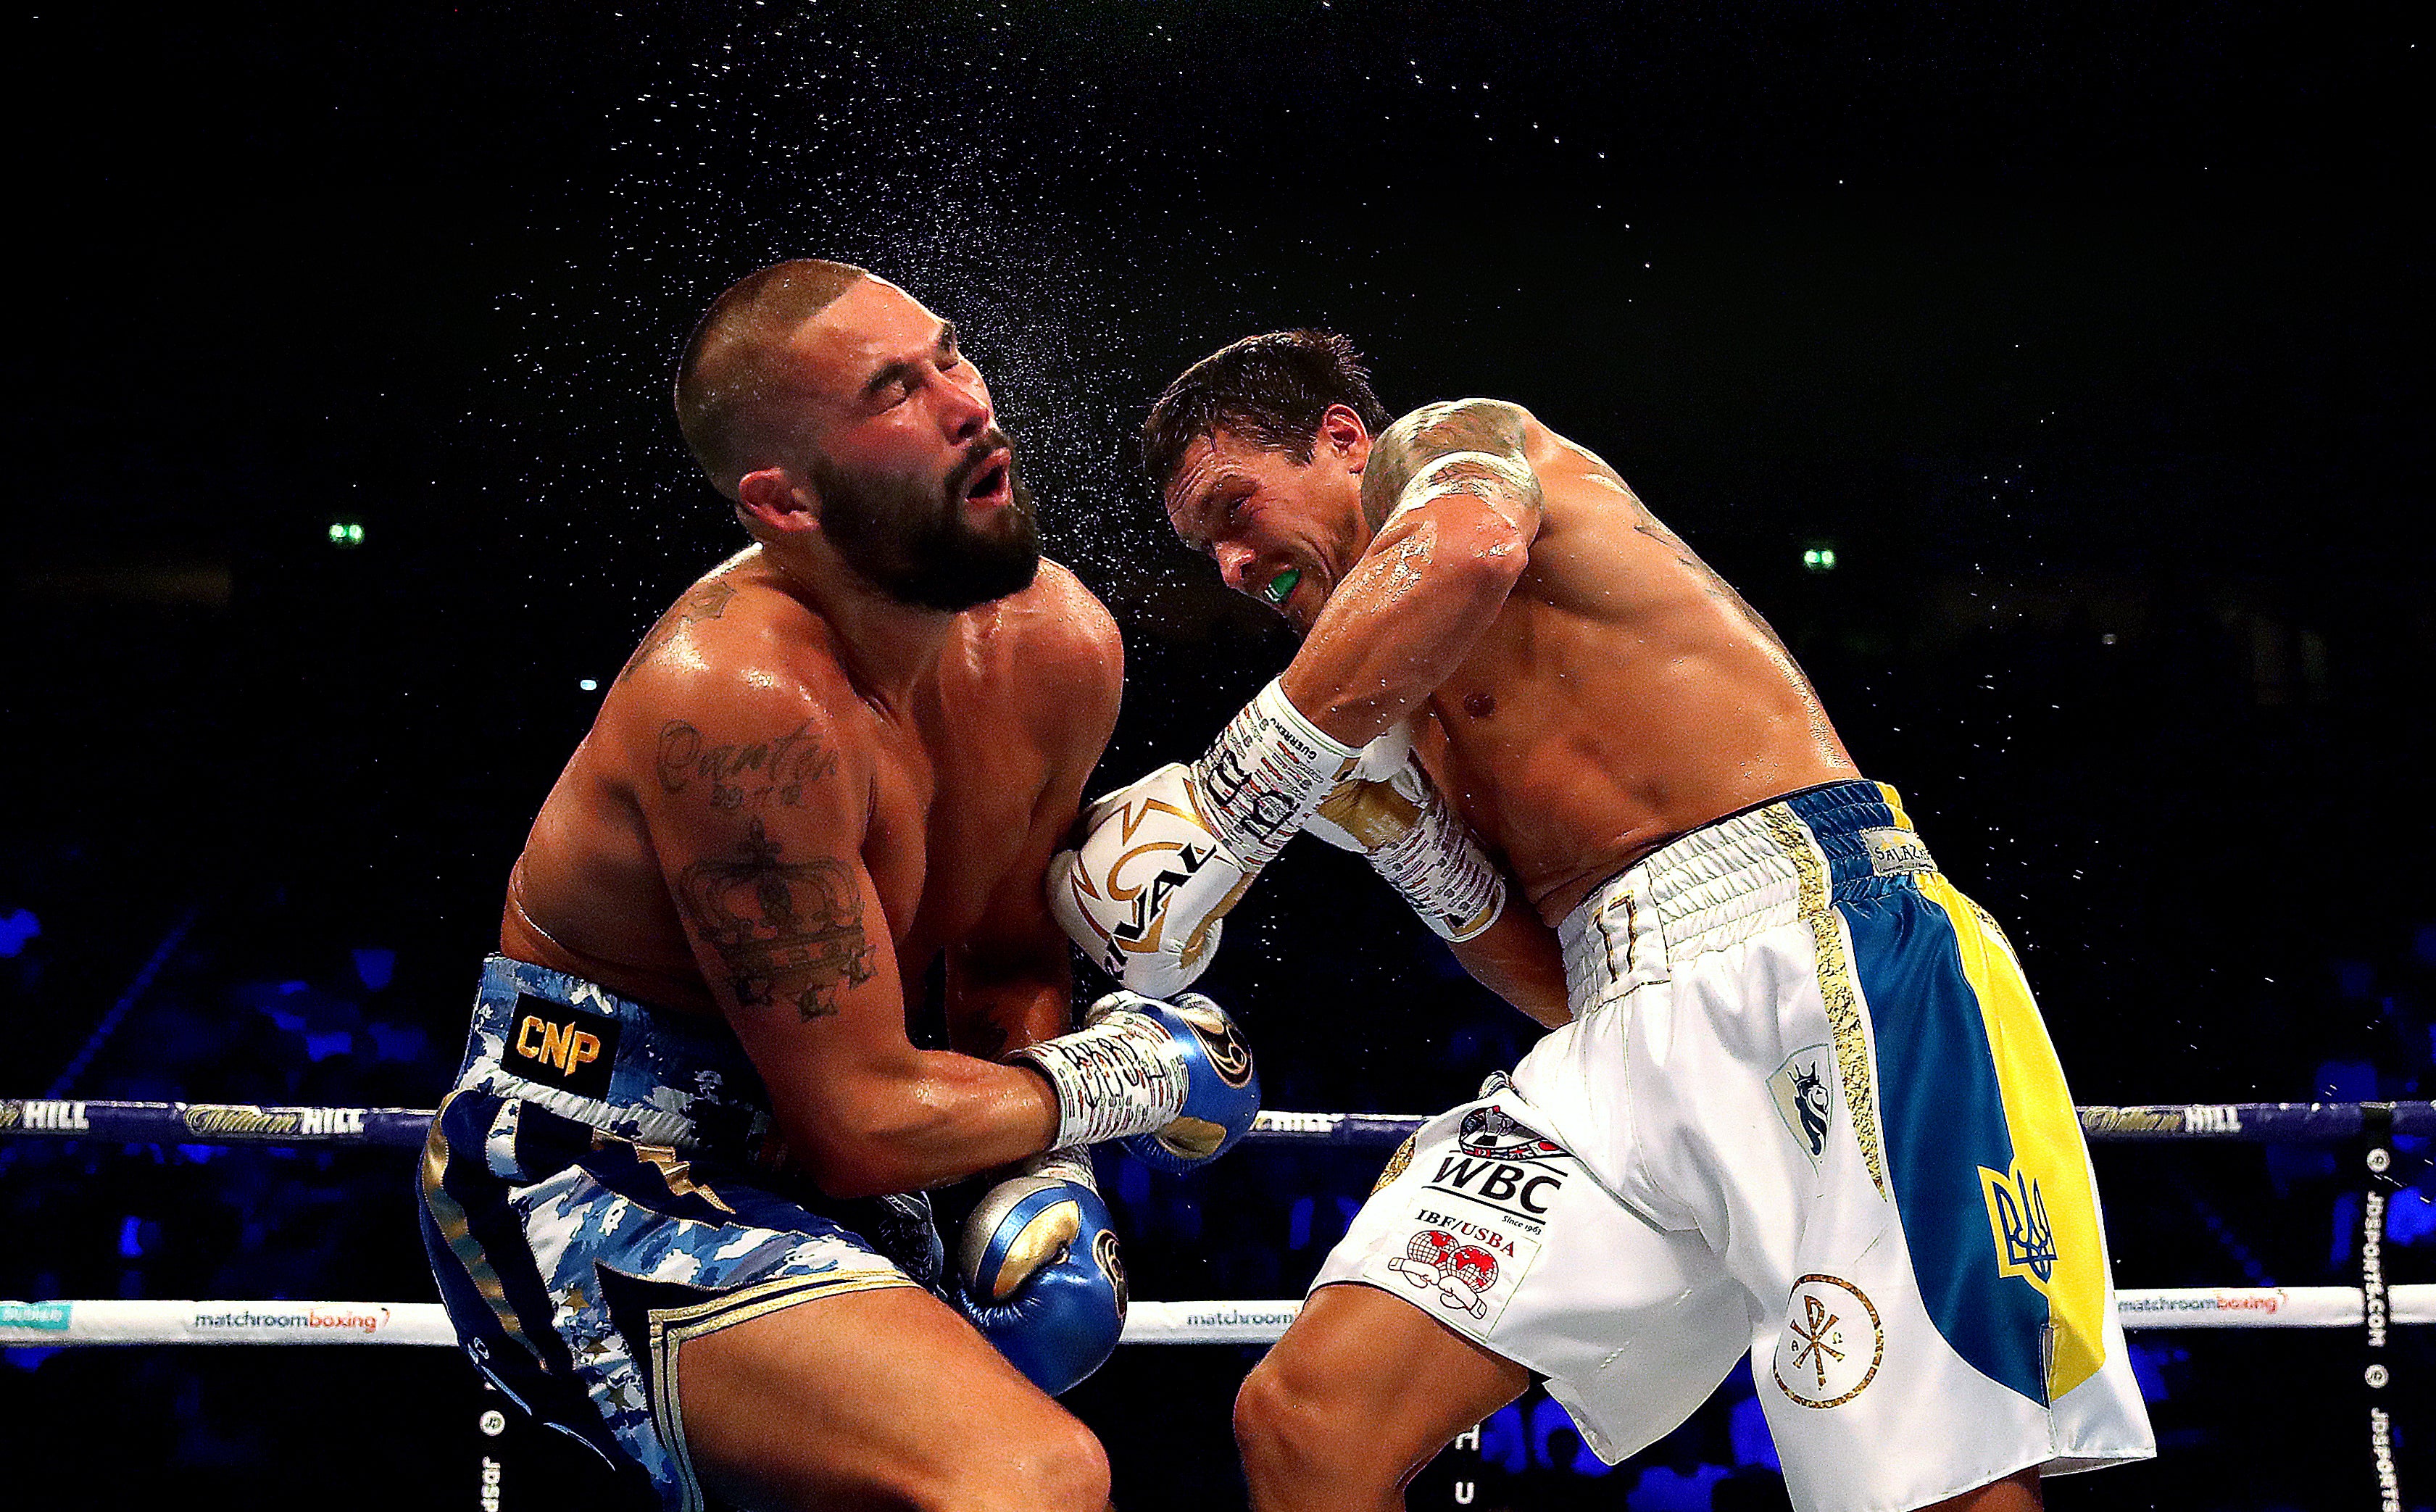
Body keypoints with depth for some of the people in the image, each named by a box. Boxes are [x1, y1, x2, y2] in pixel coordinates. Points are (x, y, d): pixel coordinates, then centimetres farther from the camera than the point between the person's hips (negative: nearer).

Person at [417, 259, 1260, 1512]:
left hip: (795, 1161, 9)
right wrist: (1131, 1079, -9)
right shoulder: (742, 700, -27)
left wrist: (1047, 1173, -3)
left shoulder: (1057, 646, -3)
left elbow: (1009, 959, 14)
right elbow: (867, 1120, -22)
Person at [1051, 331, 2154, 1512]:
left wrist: (1220, 811, -13)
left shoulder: (1444, 444, 11)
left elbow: (1470, 548, -17)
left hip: (1816, 933, -8)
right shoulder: (1415, 721, 31)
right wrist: (1393, 828, 8)